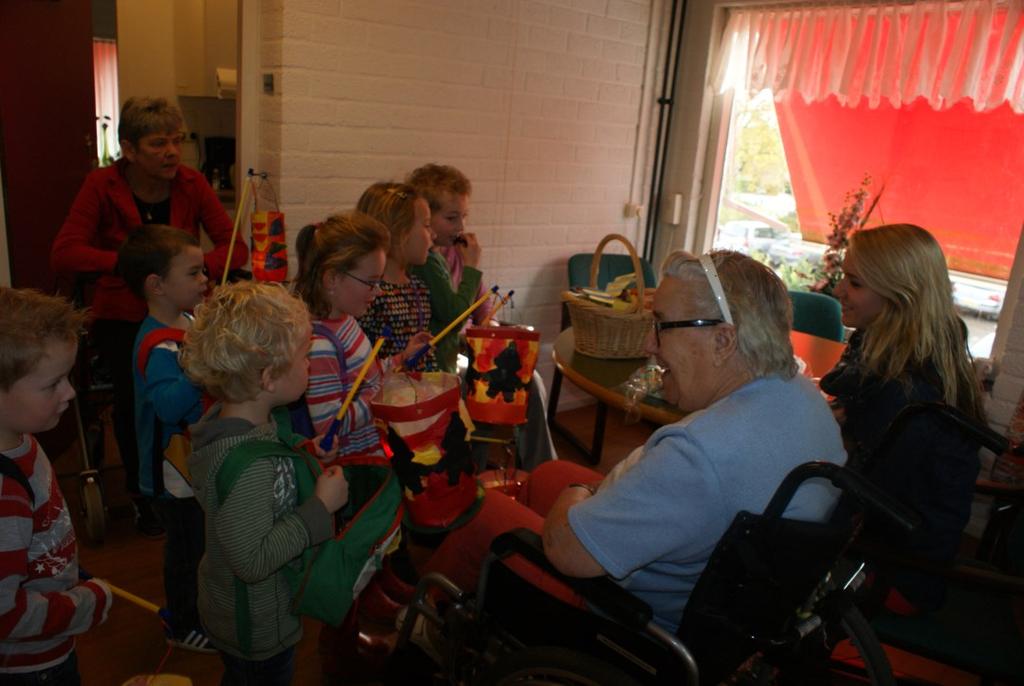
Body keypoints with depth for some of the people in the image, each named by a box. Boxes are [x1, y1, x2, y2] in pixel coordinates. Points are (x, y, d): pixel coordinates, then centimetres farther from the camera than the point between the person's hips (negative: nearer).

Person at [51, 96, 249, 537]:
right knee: (135, 390, -16)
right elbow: (63, 255, -16)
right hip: (122, 317, -1)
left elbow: (235, 247, -8)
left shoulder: (190, 184, -3)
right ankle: (143, 495, 11)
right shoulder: (102, 186, -8)